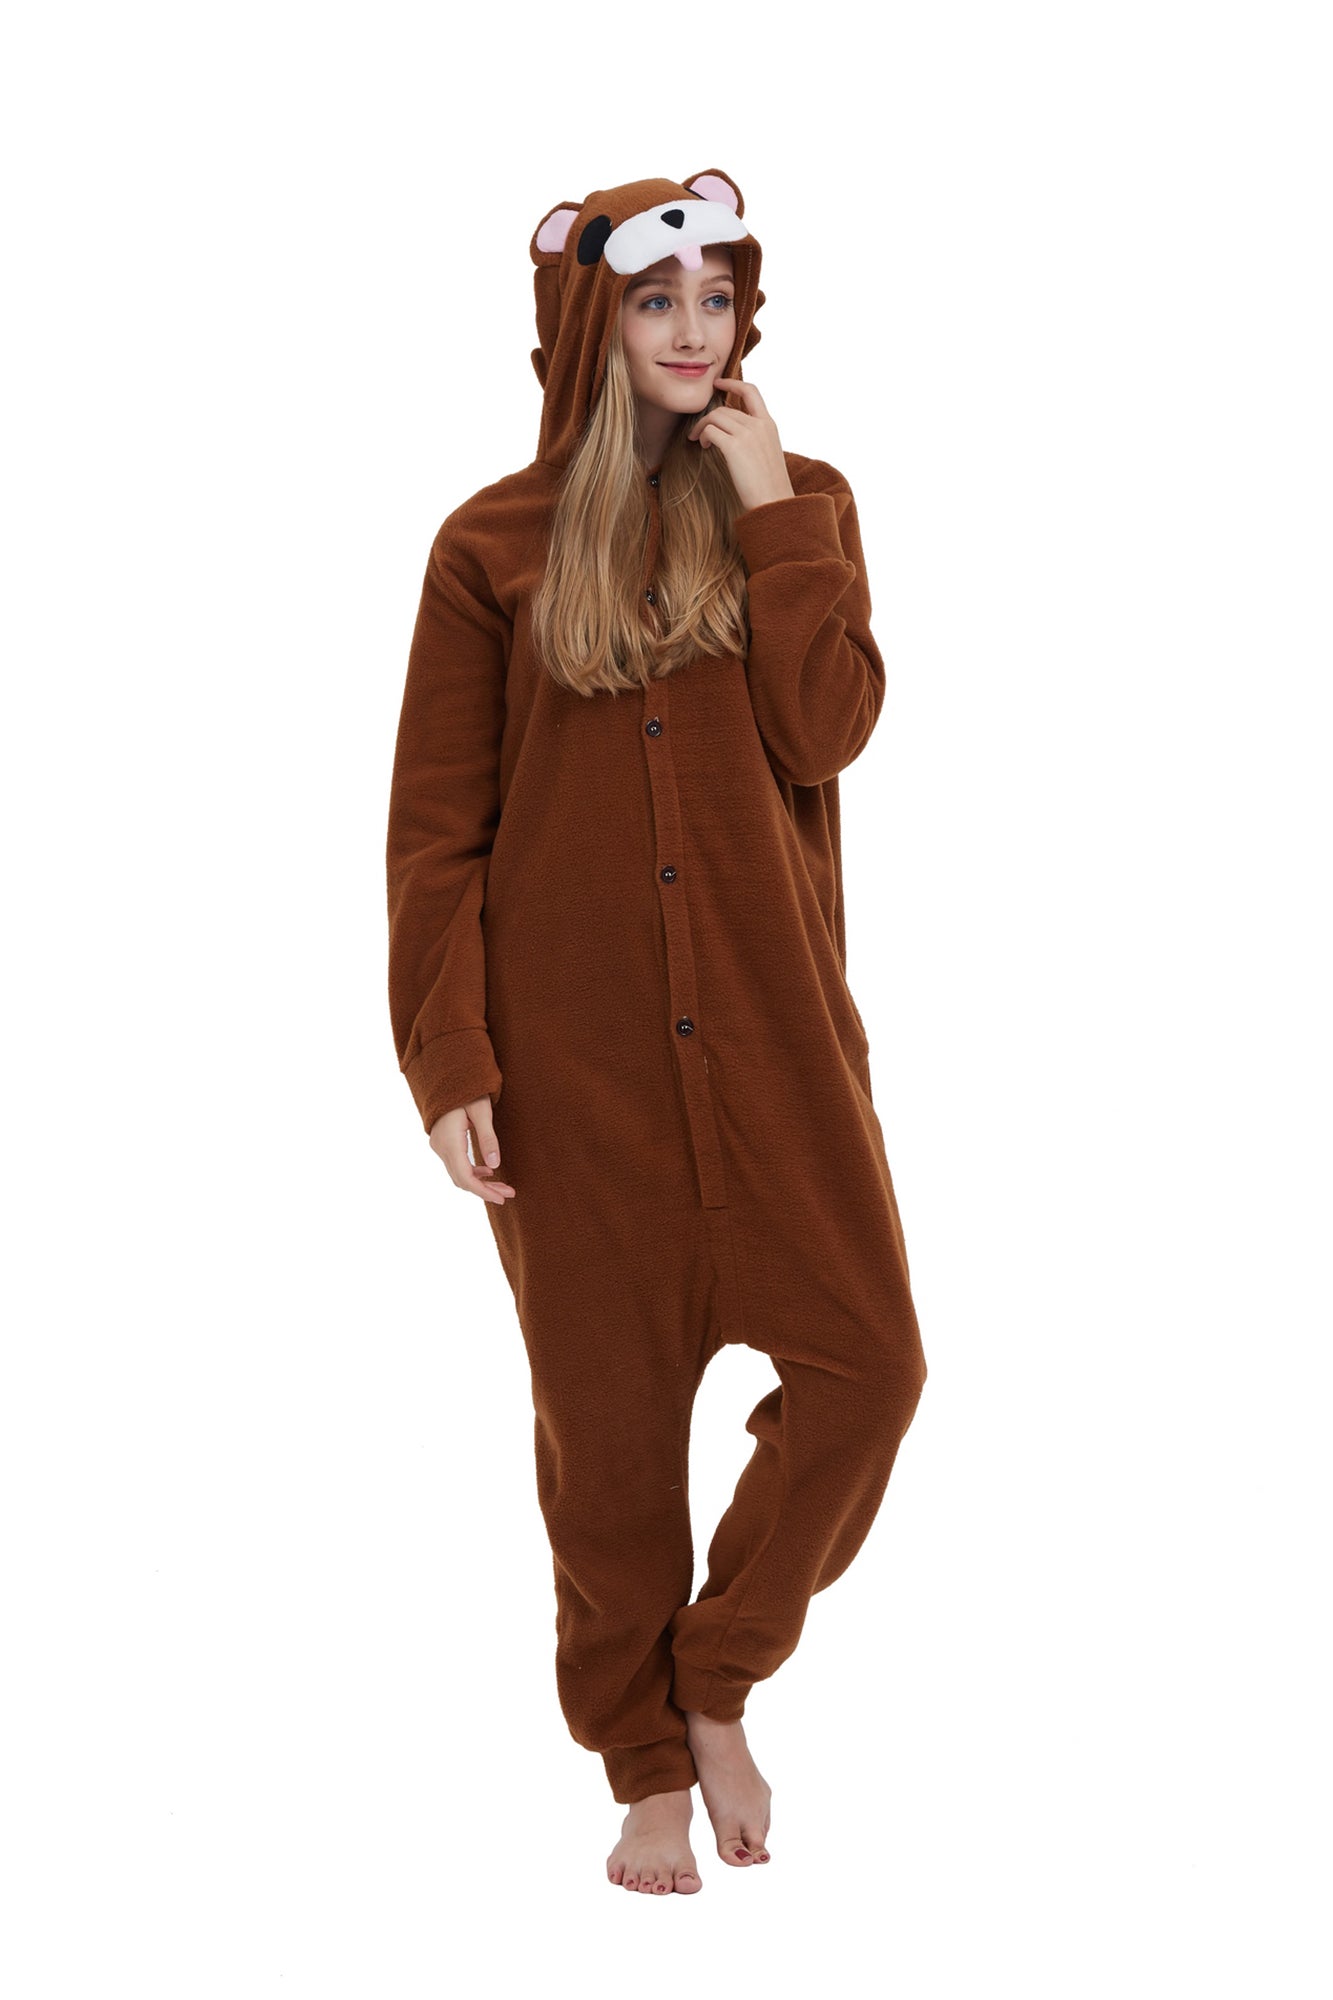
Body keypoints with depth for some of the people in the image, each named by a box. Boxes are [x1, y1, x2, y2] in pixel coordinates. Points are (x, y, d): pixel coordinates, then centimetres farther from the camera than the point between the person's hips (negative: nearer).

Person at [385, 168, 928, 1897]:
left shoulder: (799, 507, 7)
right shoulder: (497, 546, 1)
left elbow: (824, 732, -10)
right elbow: (435, 829, -1)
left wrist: (769, 513, -10)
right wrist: (449, 1061, -8)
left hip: (769, 1021, 2)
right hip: (576, 1042, -2)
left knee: (865, 1362, -6)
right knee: (609, 1411, 4)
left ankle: (716, 1686, 16)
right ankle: (648, 1765, 21)